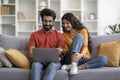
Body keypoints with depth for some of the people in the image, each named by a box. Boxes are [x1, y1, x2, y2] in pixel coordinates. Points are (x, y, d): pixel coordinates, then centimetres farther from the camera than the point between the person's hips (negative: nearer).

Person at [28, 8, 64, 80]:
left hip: (54, 61, 0)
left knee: (52, 65, -37)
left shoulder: (59, 35, 14)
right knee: (35, 64, -36)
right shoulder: (34, 35, 15)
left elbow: (60, 53, 8)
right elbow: (31, 53, 7)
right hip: (39, 61, 1)